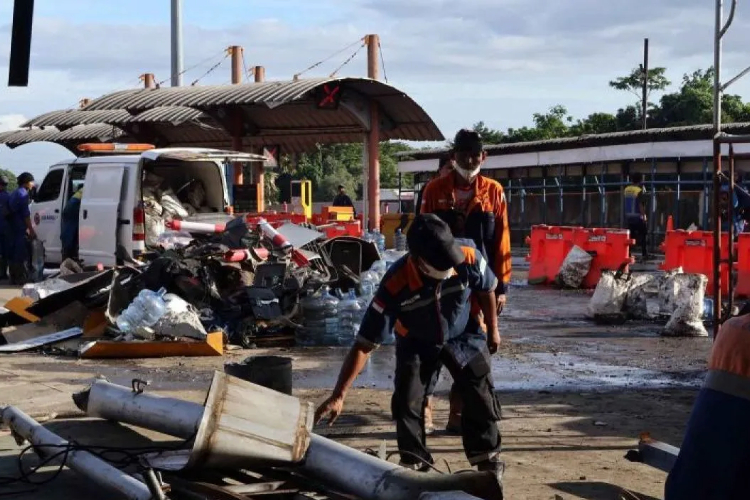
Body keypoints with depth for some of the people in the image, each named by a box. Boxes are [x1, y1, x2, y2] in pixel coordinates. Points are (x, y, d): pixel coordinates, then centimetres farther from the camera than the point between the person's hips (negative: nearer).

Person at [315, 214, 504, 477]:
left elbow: (487, 290, -7)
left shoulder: (469, 260, -34)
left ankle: (487, 455, 21)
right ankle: (413, 461, 7)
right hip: (416, 343, -1)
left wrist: (492, 330, 7)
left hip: (463, 336, 1)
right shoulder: (395, 286, -39)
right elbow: (364, 345, -36)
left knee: (481, 396, 0)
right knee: (406, 402, -12)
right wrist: (338, 396, -40)